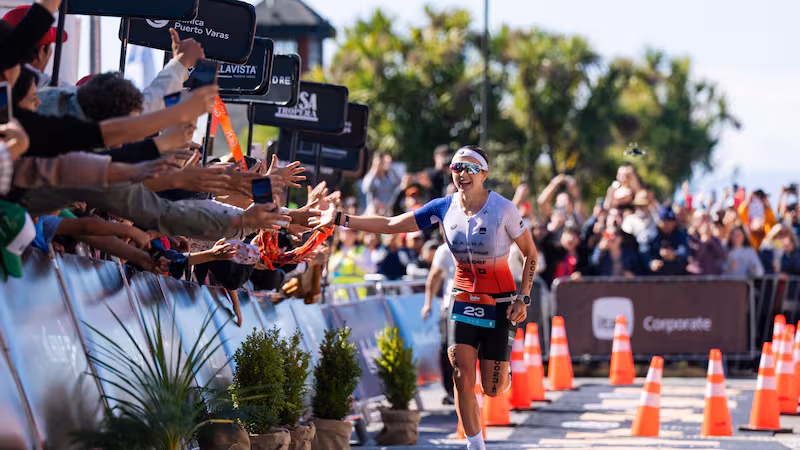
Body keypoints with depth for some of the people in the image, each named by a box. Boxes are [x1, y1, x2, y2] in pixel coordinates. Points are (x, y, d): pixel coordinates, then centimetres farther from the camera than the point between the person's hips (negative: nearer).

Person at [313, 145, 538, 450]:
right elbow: (391, 224, -2)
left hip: (500, 304, -3)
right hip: (463, 299, 3)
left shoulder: (503, 208, -14)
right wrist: (340, 219, -7)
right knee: (463, 380, -8)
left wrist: (523, 299, -14)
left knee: (493, 390, -3)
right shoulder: (444, 208, -4)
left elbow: (530, 253, -5)